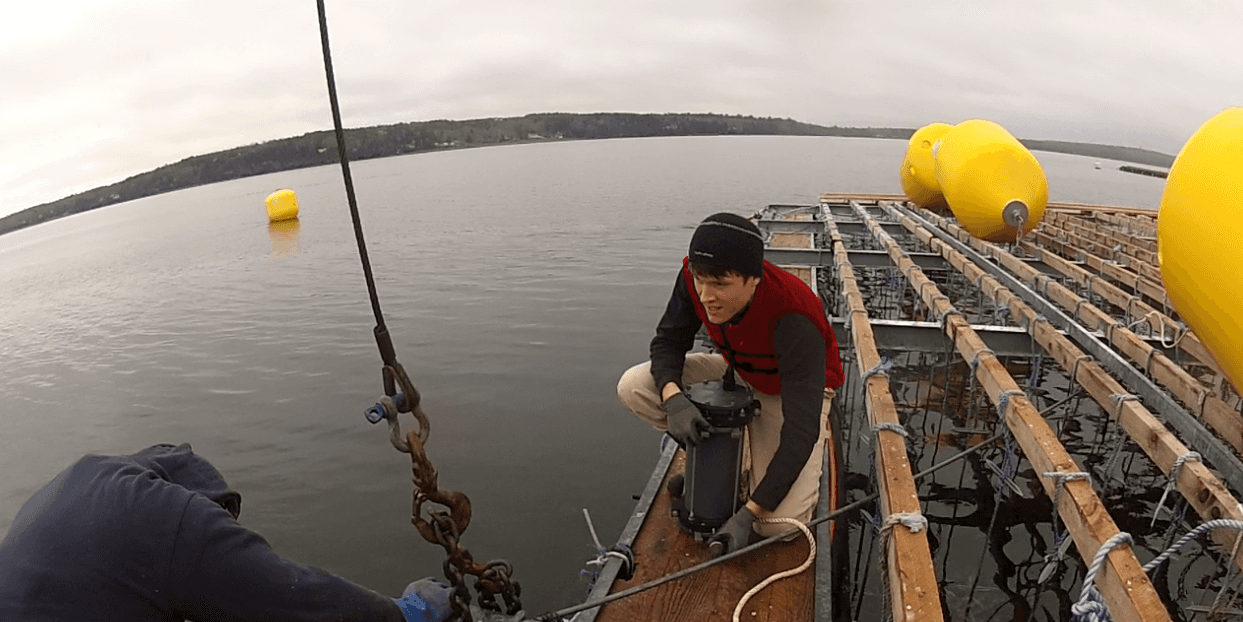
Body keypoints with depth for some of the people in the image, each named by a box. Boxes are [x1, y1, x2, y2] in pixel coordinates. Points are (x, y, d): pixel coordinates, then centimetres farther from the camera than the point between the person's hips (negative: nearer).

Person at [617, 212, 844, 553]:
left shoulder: (795, 321, -40)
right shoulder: (694, 277, -26)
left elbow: (801, 430, -37)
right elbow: (668, 341, -11)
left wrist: (749, 514, -38)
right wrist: (673, 398, -35)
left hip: (796, 386, -5)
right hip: (736, 369, 5)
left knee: (779, 525, -19)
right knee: (633, 387, -18)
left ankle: (810, 463, 14)